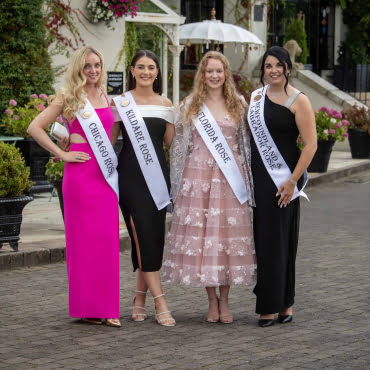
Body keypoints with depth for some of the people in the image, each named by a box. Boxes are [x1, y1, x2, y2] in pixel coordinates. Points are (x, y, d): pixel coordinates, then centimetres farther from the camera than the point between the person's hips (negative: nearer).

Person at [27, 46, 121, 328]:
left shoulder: (104, 97, 16)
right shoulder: (68, 97, -1)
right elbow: (35, 127, -6)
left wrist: (112, 159, 13)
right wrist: (62, 154, -9)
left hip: (106, 172, 5)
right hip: (80, 171, -5)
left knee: (107, 239, 2)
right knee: (83, 238, -2)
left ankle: (106, 307, 8)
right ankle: (85, 308, 5)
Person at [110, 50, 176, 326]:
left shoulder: (165, 104, 12)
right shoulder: (121, 102, 2)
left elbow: (170, 142, 13)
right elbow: (110, 139, 3)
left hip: (157, 175, 4)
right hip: (131, 176, -4)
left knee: (155, 238, 4)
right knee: (144, 236, -10)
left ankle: (140, 299, 16)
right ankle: (160, 303, -10)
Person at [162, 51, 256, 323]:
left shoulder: (238, 105, 10)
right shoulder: (190, 106, 7)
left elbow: (246, 144, 12)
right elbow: (180, 145, 8)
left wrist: (247, 178, 6)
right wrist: (178, 183, 3)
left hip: (230, 179, 1)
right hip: (198, 177, -1)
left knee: (229, 232, -1)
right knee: (200, 232, -2)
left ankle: (224, 300, 9)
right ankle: (212, 300, 9)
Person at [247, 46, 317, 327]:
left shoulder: (298, 101, -7)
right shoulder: (256, 97, 11)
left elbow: (310, 145, -11)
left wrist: (292, 181, -16)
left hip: (283, 178, -5)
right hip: (257, 176, 6)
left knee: (279, 240, -3)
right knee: (262, 238, 5)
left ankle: (282, 303, 6)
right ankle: (269, 306, 12)